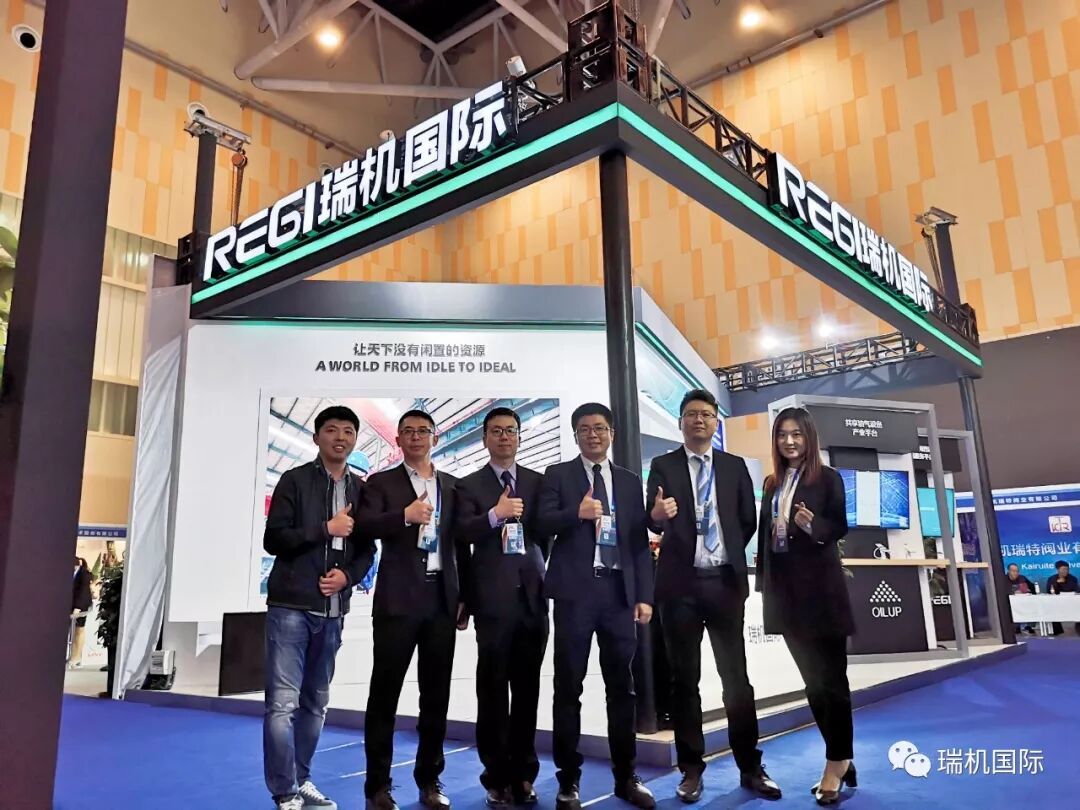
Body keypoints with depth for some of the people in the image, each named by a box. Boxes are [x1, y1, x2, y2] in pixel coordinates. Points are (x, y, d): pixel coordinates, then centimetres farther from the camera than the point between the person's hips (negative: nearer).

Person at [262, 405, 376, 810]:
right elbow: (273, 539, -9)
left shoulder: (361, 489, 9)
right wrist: (327, 528, -14)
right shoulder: (294, 480, -2)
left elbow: (367, 549, 11)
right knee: (283, 703, -5)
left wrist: (348, 575, -8)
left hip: (332, 609, 4)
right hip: (291, 606, -4)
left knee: (315, 703, 13)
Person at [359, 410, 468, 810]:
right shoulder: (382, 482, 4)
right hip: (398, 599, -3)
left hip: (442, 599, 3)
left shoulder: (452, 486, 13)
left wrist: (465, 597, 8)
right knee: (385, 692, 1)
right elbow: (365, 525, -11)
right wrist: (405, 515, -26)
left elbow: (461, 544, 13)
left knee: (436, 694, 8)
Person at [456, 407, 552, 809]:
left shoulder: (538, 482, 10)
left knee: (527, 689, 10)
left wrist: (540, 569, -1)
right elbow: (463, 534, -11)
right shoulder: (469, 485, 3)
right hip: (494, 599, -2)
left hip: (533, 596, 3)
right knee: (492, 690, 3)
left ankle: (523, 775, 22)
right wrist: (495, 515, -24)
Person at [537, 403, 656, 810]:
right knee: (568, 688, 3)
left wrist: (644, 595, 3)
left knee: (621, 687, 9)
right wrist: (577, 512, -24)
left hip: (619, 592, 3)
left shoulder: (630, 481, 13)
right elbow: (542, 524, -7)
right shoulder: (558, 474, 5)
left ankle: (626, 777, 22)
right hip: (575, 590, -3)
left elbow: (640, 542, 10)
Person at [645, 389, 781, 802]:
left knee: (736, 676, 6)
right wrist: (657, 514, -28)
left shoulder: (735, 466, 8)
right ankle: (692, 770, 16)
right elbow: (655, 523, -8)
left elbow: (748, 521, 12)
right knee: (684, 678, 6)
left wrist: (729, 555, 9)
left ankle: (750, 767, 18)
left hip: (725, 581, 2)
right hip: (680, 582, -1)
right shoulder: (663, 465, 1)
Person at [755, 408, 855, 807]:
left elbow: (840, 526, -6)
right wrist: (764, 584, 11)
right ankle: (842, 758, 24)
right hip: (785, 590, 6)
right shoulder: (772, 483, 11)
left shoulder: (828, 477, -3)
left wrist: (812, 526, -25)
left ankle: (836, 762, 12)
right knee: (812, 679, 12)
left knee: (831, 677, 2)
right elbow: (764, 534, 11)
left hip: (820, 587, -6)